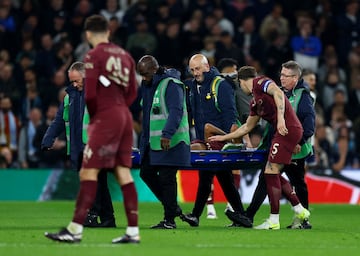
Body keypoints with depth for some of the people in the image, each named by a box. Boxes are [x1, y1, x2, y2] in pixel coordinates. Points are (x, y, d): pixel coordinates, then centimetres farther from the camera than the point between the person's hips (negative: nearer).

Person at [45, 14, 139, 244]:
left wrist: (93, 113, 3)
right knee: (123, 172, 6)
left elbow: (90, 94, -13)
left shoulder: (93, 56, -7)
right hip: (125, 116, 7)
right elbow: (132, 93, 13)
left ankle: (75, 229, -11)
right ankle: (133, 231, 3)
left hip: (105, 119, -7)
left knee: (89, 172, -8)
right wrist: (119, 107, 12)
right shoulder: (125, 55, 14)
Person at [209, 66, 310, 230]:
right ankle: (300, 211, 19)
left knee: (270, 172, -8)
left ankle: (274, 221, -7)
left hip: (288, 129, -9)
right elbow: (247, 127, 36)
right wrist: (224, 137, 42)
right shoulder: (255, 102, 26)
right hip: (283, 132, 9)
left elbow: (278, 92, -19)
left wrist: (281, 118, -29)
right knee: (273, 174, 14)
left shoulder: (259, 82, 0)